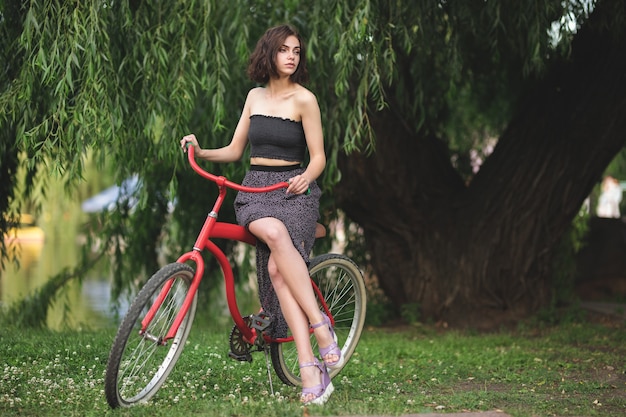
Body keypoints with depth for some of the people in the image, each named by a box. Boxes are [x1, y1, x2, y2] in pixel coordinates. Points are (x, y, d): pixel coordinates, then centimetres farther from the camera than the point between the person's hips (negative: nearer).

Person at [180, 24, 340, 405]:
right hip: (255, 189, 3)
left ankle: (310, 371, -30)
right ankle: (319, 325, -36)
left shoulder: (304, 99, 0)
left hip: (293, 189, -3)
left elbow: (318, 157, -2)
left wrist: (306, 178, -23)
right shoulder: (255, 96, 14)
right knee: (275, 234, -35)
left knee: (278, 268, -29)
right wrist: (201, 152, 0)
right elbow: (235, 151, 17)